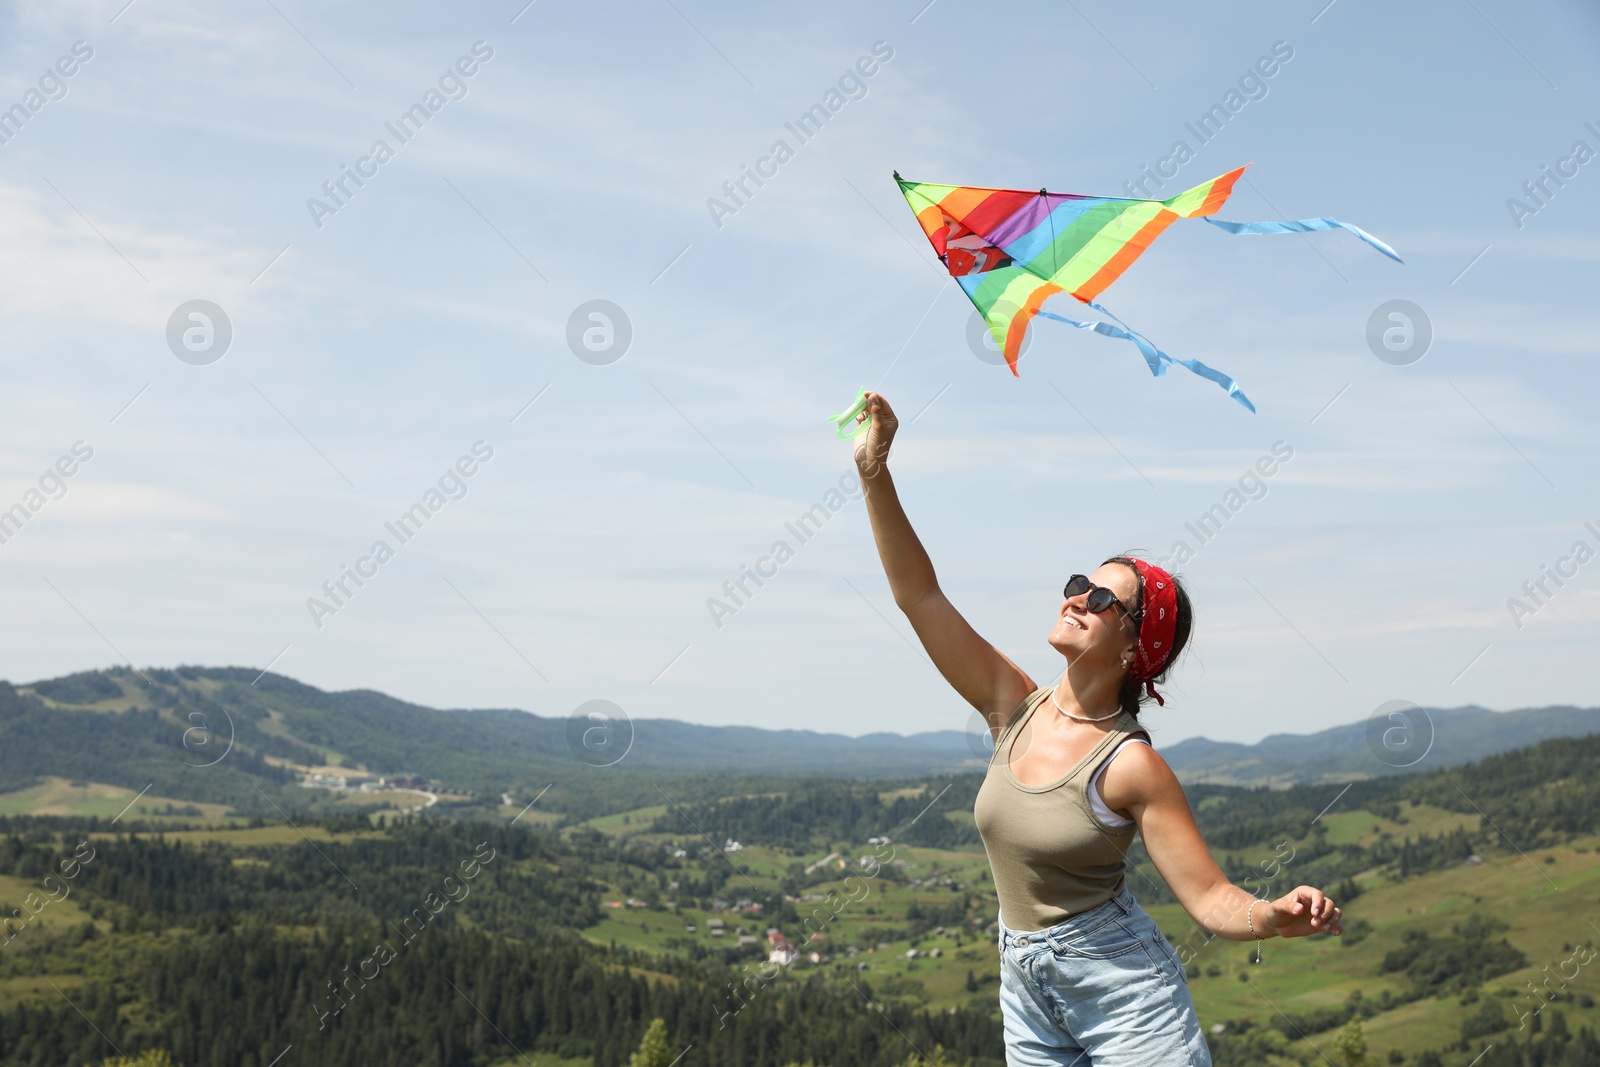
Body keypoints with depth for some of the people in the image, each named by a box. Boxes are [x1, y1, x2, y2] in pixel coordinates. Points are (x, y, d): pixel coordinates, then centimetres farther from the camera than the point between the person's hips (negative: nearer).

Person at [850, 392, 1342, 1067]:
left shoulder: (1131, 766, -15)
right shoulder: (1016, 709, -3)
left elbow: (1210, 899, -17)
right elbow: (919, 593, -7)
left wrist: (1276, 916, -38)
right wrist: (875, 474, -14)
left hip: (1126, 996, -5)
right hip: (1028, 993, 5)